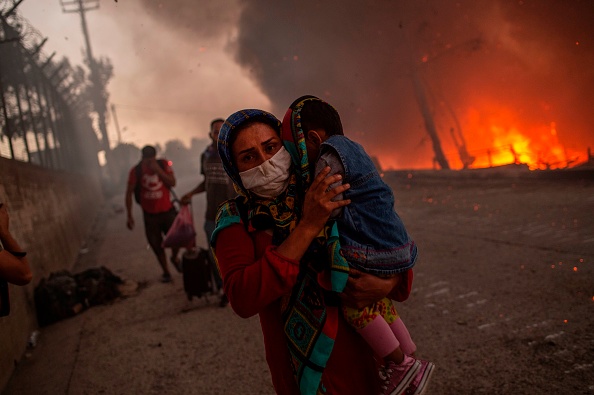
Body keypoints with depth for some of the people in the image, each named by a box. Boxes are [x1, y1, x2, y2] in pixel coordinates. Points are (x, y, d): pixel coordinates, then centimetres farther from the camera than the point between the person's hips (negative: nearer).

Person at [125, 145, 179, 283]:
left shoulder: (164, 164, -7)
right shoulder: (136, 171, -11)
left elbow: (172, 183, -15)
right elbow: (129, 193, -6)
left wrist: (158, 170, -27)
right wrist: (129, 216, -8)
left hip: (167, 211, 1)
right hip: (150, 214, 0)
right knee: (157, 246, 6)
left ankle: (174, 258, 31)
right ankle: (166, 272, 26)